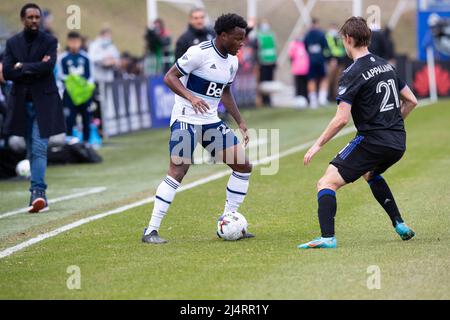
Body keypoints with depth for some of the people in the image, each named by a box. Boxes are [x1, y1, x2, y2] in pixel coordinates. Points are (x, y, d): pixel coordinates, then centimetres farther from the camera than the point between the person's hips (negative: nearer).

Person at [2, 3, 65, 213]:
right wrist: (35, 69, -12)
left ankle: (38, 191, -19)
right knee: (31, 151, 9)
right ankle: (38, 195, 16)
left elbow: (48, 66, -18)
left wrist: (22, 67, -10)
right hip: (21, 103, 3)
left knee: (39, 148, -12)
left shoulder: (49, 42, -1)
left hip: (44, 103, -3)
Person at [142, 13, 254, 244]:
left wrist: (240, 122, 18)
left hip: (210, 121, 8)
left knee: (243, 166, 2)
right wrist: (191, 97, -30)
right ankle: (151, 231, -11)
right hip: (186, 119, -8)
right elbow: (169, 77, -15)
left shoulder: (232, 62, 8)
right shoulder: (199, 53, -16)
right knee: (177, 172, -17)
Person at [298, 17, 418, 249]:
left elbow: (342, 118, -17)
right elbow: (411, 101, 18)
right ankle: (400, 225, 32)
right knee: (370, 174, 37)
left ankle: (327, 237, -24)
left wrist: (318, 145, -7)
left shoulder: (352, 74, -11)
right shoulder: (386, 66, 12)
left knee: (327, 183, -7)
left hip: (372, 141, -8)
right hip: (398, 143, 8)